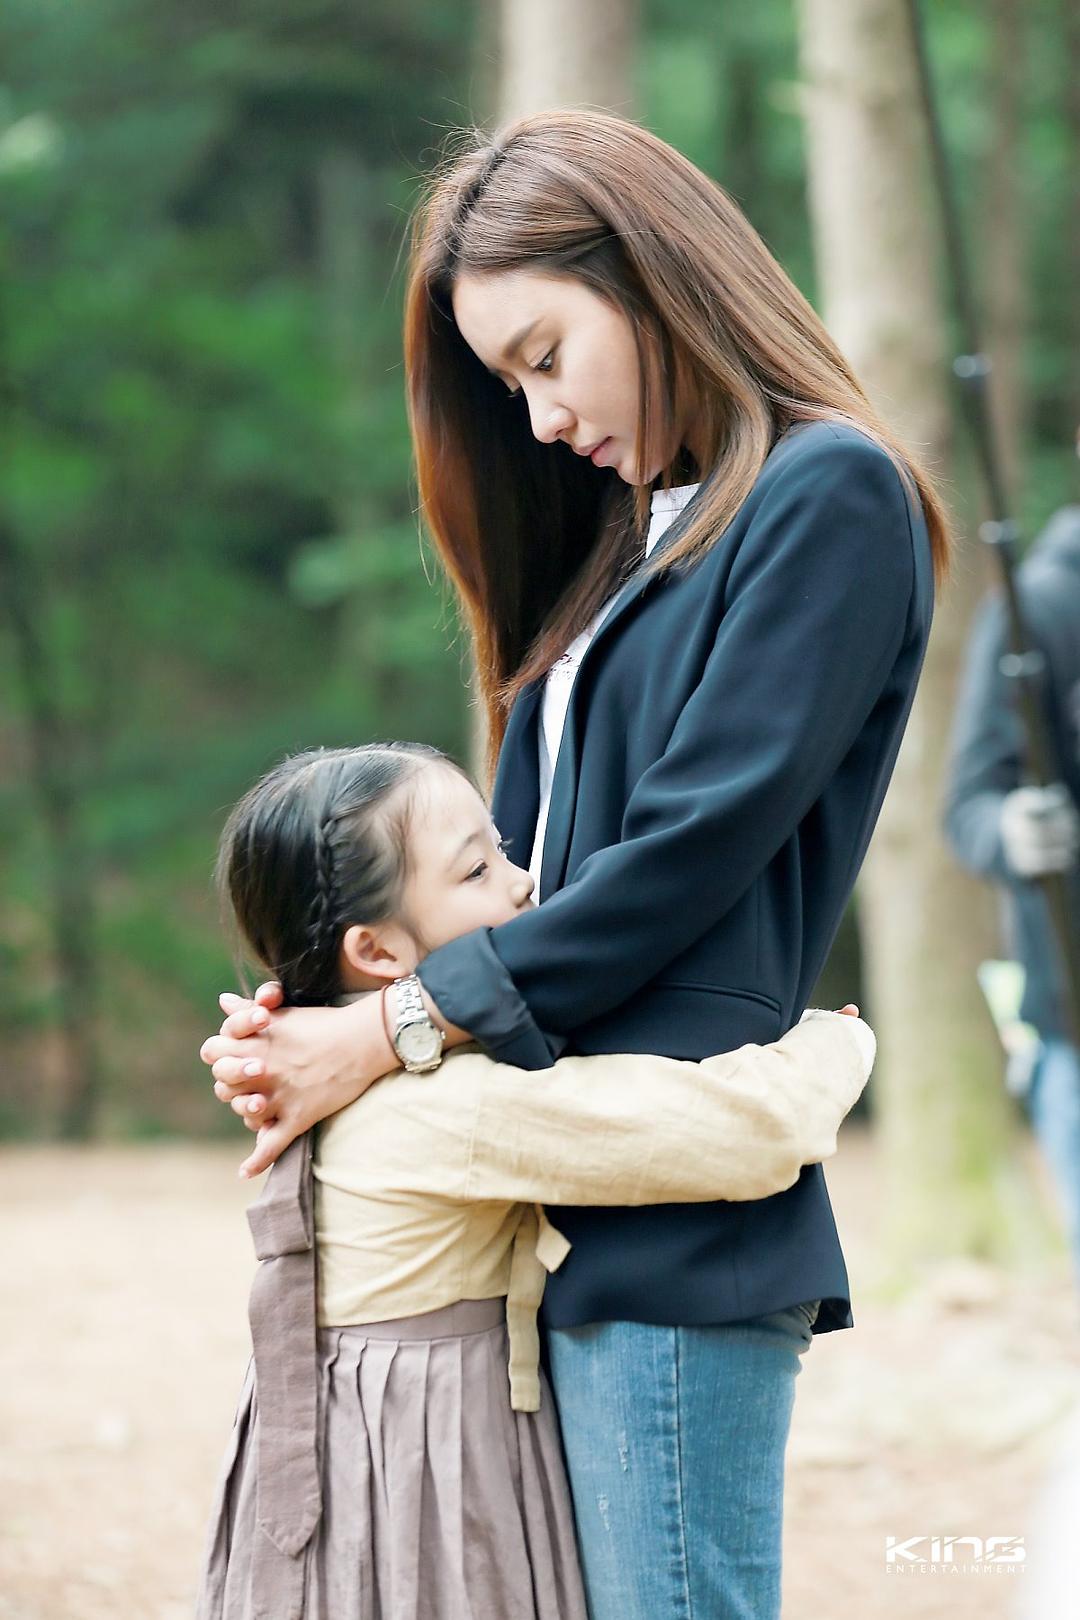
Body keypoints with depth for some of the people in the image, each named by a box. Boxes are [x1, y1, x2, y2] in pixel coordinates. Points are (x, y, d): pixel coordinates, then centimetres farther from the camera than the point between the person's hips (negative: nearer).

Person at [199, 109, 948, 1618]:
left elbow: (689, 852, -12)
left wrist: (394, 1032, -9)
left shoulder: (829, 498, -4)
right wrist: (313, 1021, 0)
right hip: (571, 1216, 8)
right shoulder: (628, 543, 22)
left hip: (680, 1224, -8)